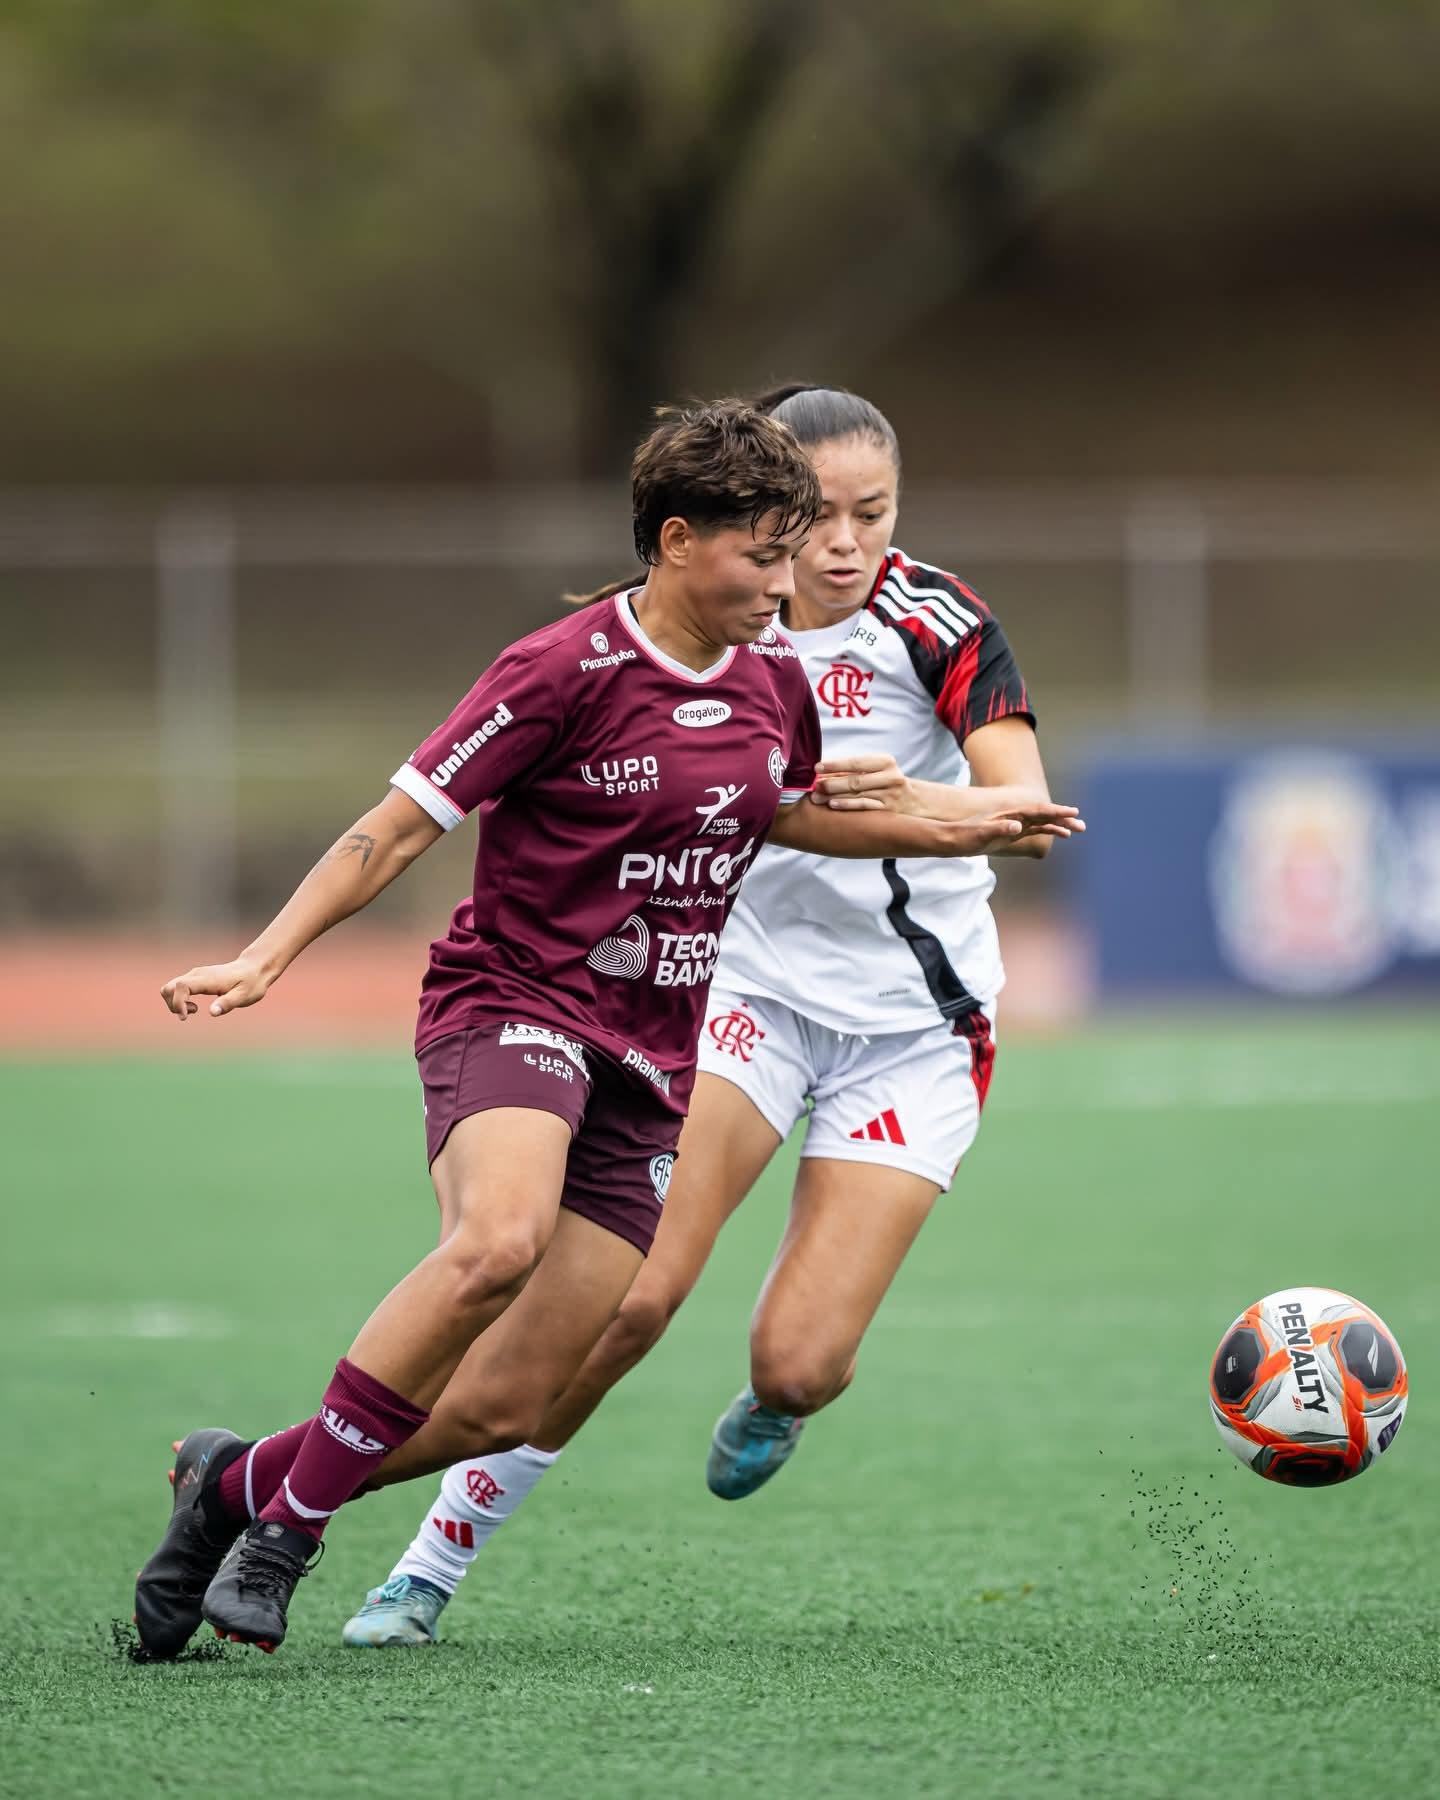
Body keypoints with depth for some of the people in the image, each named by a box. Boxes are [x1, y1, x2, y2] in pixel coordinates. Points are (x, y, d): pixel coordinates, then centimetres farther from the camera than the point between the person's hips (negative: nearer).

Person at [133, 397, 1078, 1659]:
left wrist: (943, 831, 25)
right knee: (500, 1240, -38)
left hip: (650, 1067, 6)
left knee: (508, 1409, -4)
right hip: (515, 1004, -6)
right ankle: (291, 1516, -24)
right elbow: (399, 826, -10)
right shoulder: (568, 670, -12)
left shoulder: (774, 679, 8)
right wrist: (262, 962, -18)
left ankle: (243, 1484, 16)